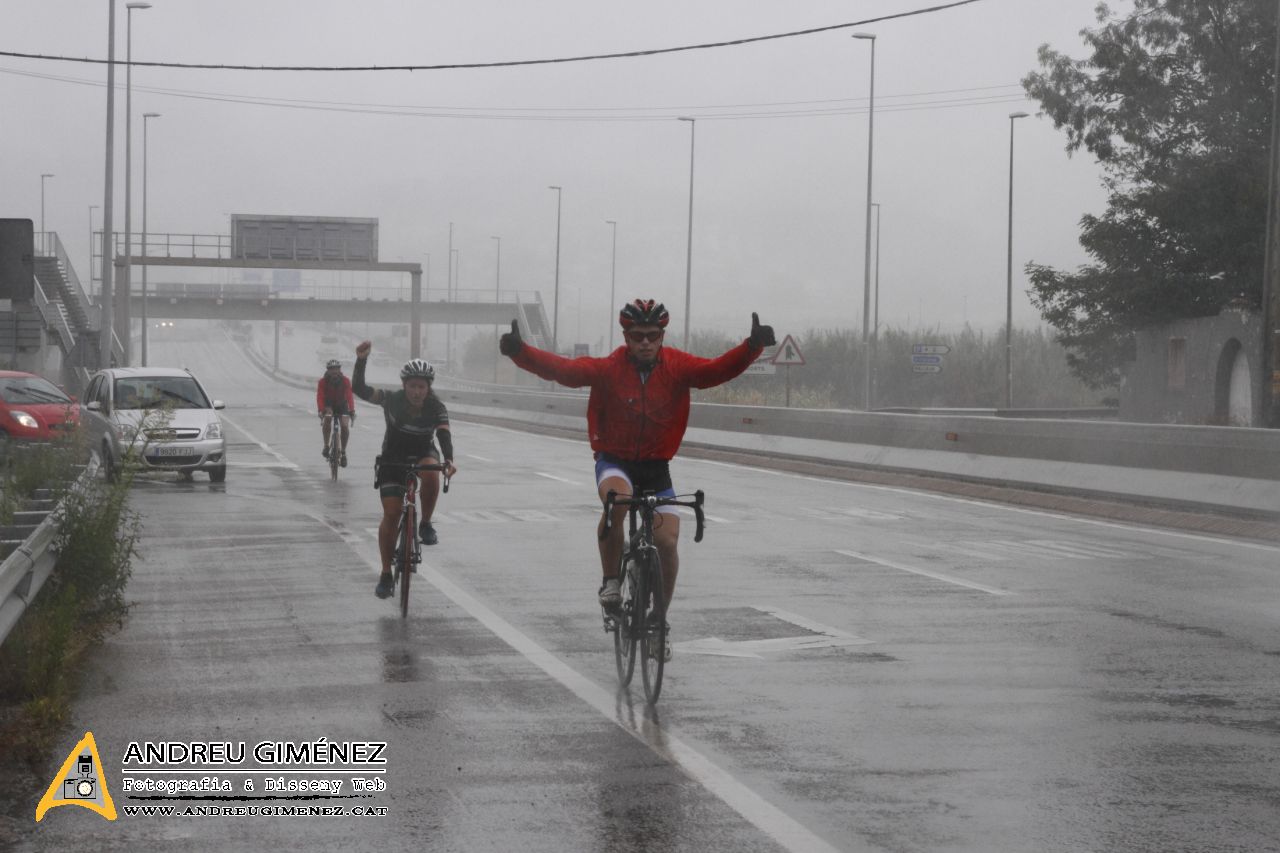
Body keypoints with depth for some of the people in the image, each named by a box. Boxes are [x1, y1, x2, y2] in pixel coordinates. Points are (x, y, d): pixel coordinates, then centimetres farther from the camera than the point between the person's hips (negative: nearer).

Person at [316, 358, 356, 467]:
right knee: (327, 418, -32)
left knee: (345, 426, -19)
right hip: (329, 406, -1)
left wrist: (352, 411, -43)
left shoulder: (345, 381, -19)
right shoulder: (323, 382, -20)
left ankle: (343, 452, -3)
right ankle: (326, 446, -20)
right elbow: (320, 397, -29)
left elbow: (349, 397, -28)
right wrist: (321, 410, -46)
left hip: (342, 406, 1)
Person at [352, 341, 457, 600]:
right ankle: (386, 575, 2)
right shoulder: (392, 399, -19)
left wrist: (448, 459, -52)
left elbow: (444, 433, -33)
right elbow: (360, 389, -29)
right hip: (393, 456, 0)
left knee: (430, 473, -37)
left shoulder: (436, 407, -18)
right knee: (391, 515, -8)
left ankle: (425, 525, -14)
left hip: (423, 452, 0)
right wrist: (361, 361, -45)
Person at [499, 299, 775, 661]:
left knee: (668, 541, -9)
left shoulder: (678, 366, -8)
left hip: (656, 466, 2)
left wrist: (753, 347, -39)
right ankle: (610, 580, -15)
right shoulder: (608, 368, -13)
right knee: (617, 499, -36)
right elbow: (561, 368, -23)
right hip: (614, 461, -2)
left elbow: (719, 369, -21)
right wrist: (520, 351, -39)